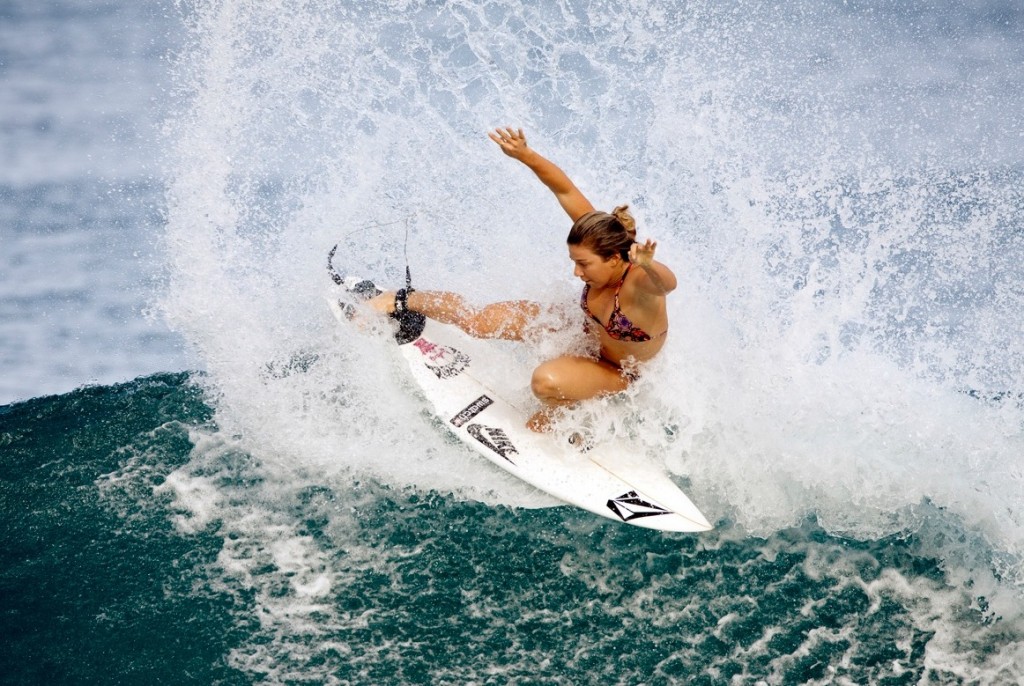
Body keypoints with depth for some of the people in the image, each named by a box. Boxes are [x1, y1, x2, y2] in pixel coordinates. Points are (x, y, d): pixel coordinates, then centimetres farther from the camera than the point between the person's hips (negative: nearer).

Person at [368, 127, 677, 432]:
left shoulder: (640, 283, -42)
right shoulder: (600, 235, -24)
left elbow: (668, 282, -66)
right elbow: (566, 191, -18)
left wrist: (648, 265, -89)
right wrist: (526, 155, -30)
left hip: (620, 374, -6)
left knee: (546, 381, -37)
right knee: (478, 321, -2)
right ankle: (399, 301, 21)